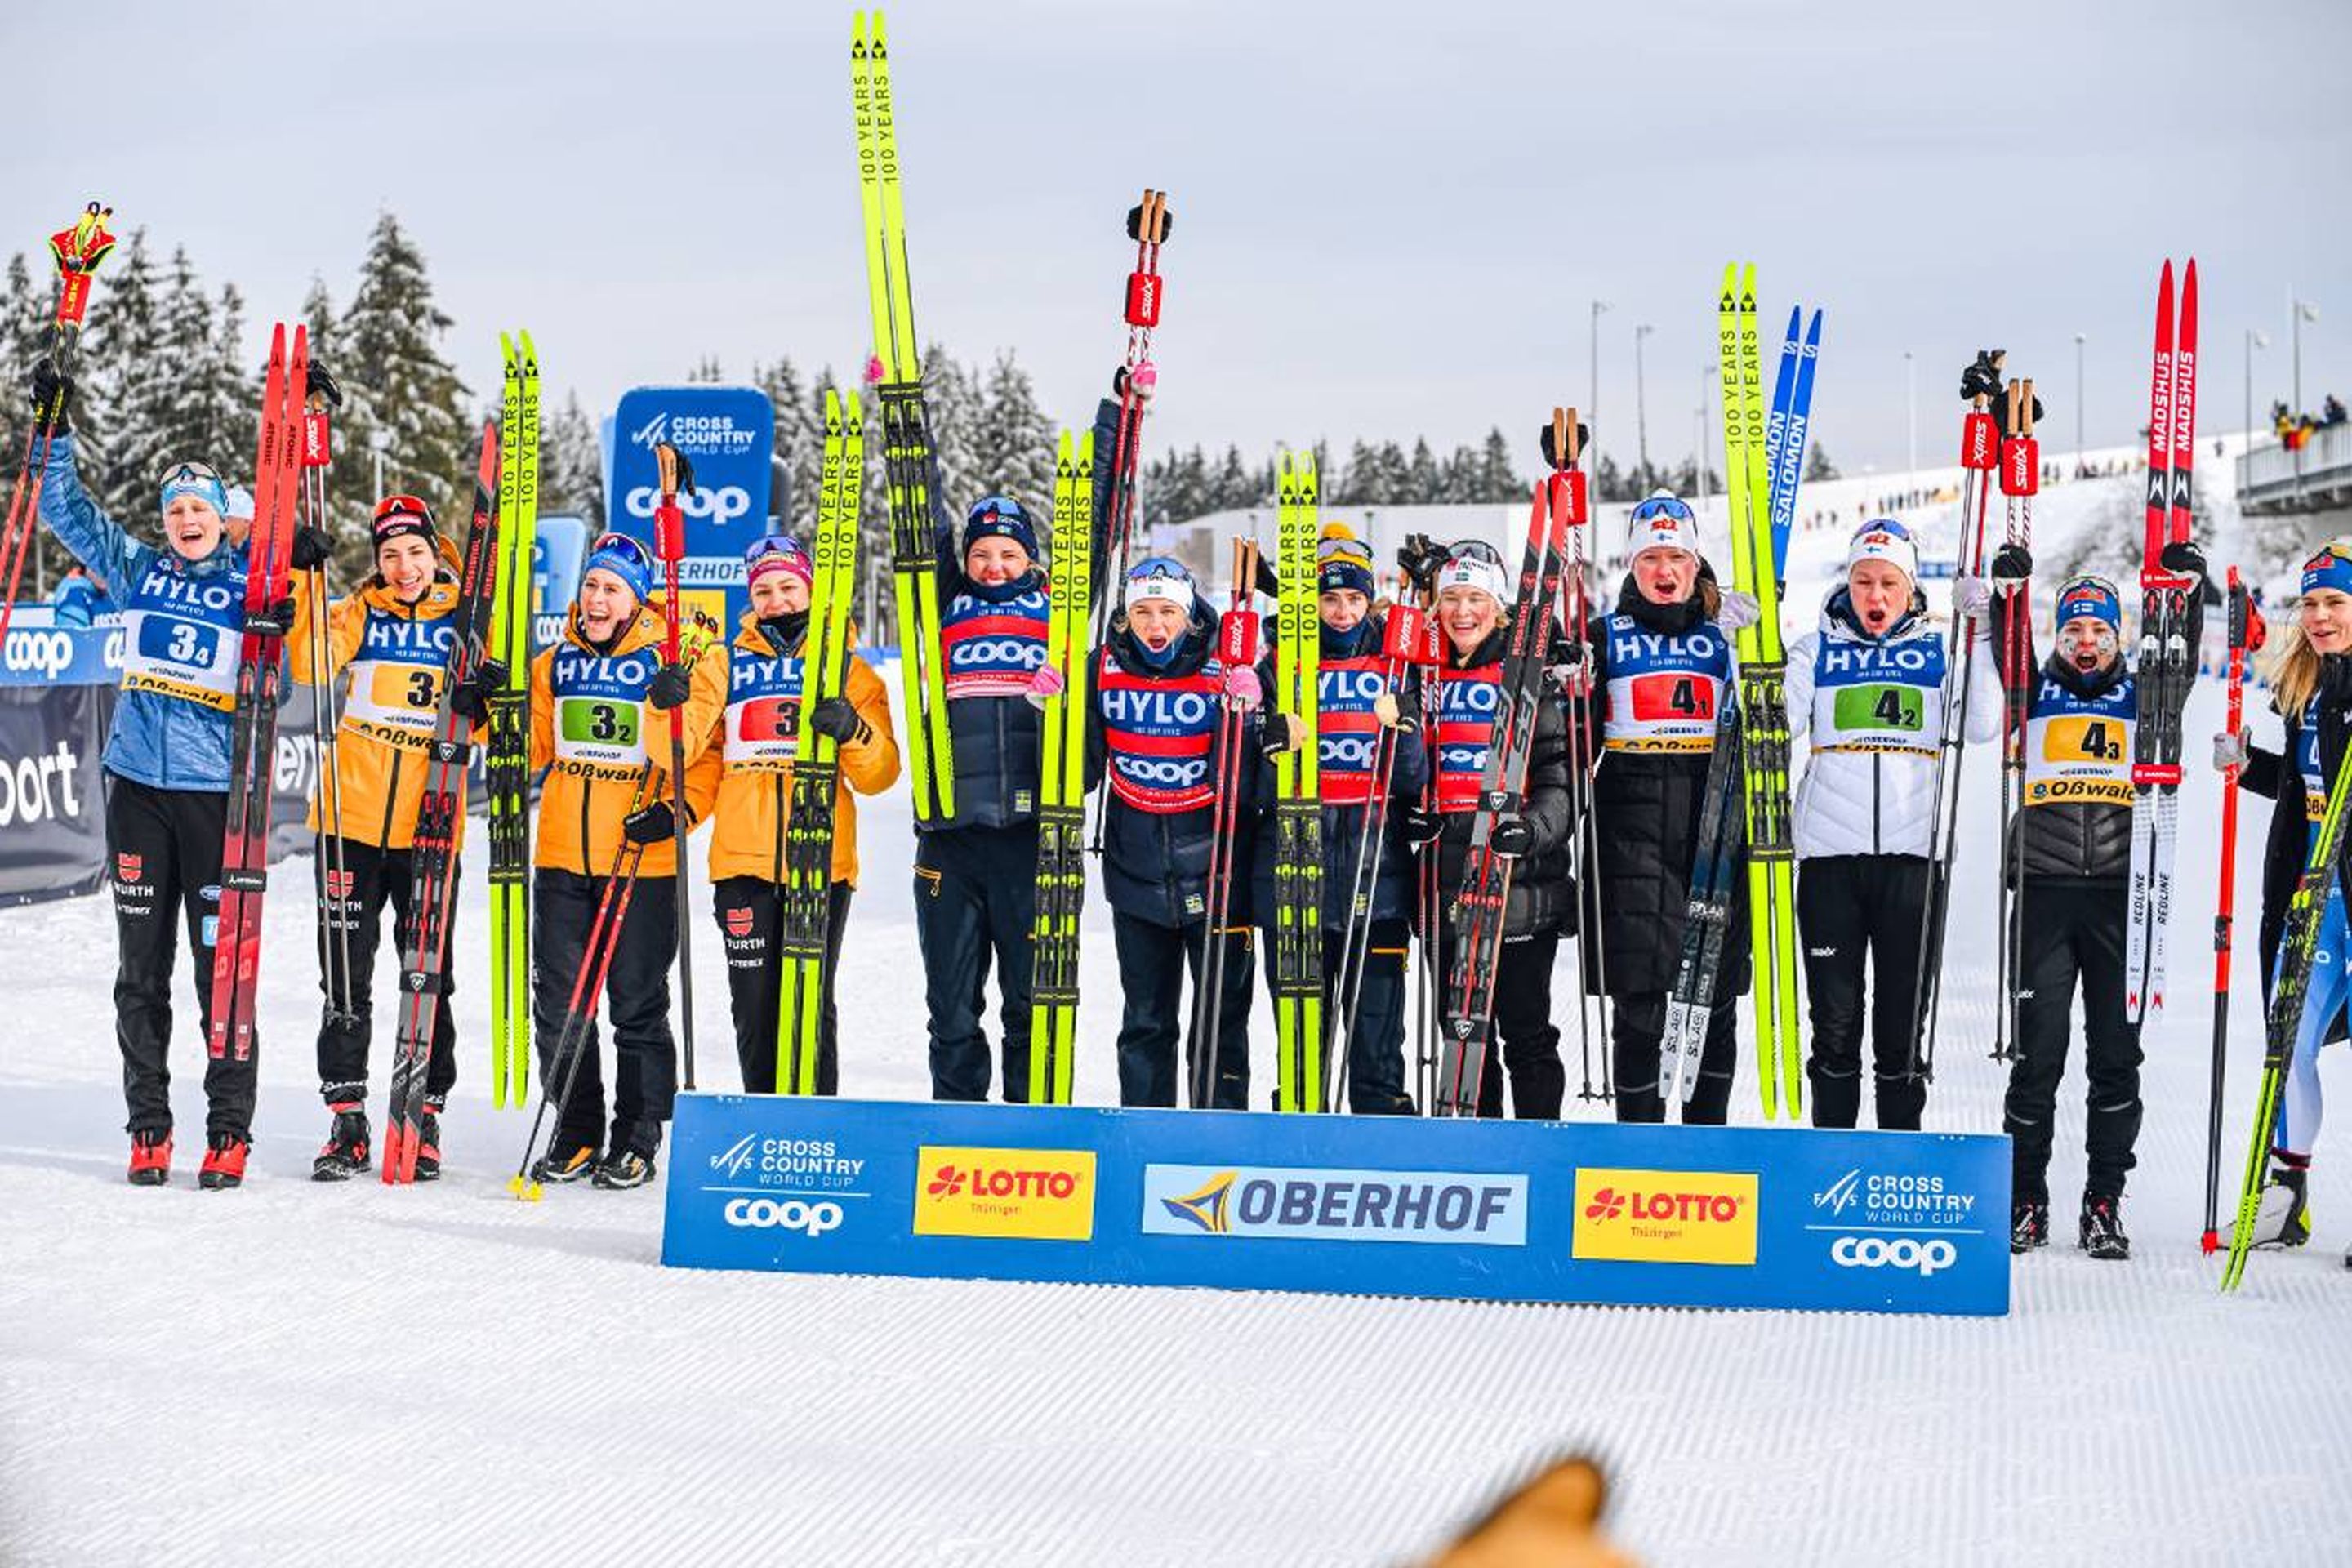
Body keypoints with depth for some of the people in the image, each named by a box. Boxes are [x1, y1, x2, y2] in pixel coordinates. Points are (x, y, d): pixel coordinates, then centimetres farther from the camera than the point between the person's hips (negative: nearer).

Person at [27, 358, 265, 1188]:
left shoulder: (252, 584, 2)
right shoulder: (138, 569, 10)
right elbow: (66, 510, 14)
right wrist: (54, 427, 7)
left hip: (217, 792, -3)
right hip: (139, 785, 3)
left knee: (221, 968, -3)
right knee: (141, 966, 5)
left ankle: (230, 1130, 3)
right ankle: (148, 1127, 12)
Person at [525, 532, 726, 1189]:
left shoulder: (673, 664, -5)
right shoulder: (554, 664, 9)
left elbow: (700, 760, -8)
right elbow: (531, 752, 14)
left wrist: (676, 812, -24)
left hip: (642, 861, -4)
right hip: (561, 858, 4)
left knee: (639, 1006, 3)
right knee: (559, 1006, 7)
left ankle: (636, 1141, 12)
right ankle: (576, 1136, 19)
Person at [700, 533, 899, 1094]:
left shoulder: (849, 669, 8)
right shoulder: (729, 665, 14)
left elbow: (880, 775, 3)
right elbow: (703, 758, 18)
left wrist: (853, 731, -16)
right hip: (743, 861, 2)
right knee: (754, 1001, 3)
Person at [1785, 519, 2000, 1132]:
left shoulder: (1937, 652, 11)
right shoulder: (1817, 649, 10)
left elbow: (1982, 727, -3)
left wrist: (1980, 635, -7)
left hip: (1909, 854, 0)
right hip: (1829, 852, 0)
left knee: (1903, 1011, 3)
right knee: (1835, 1013, 1)